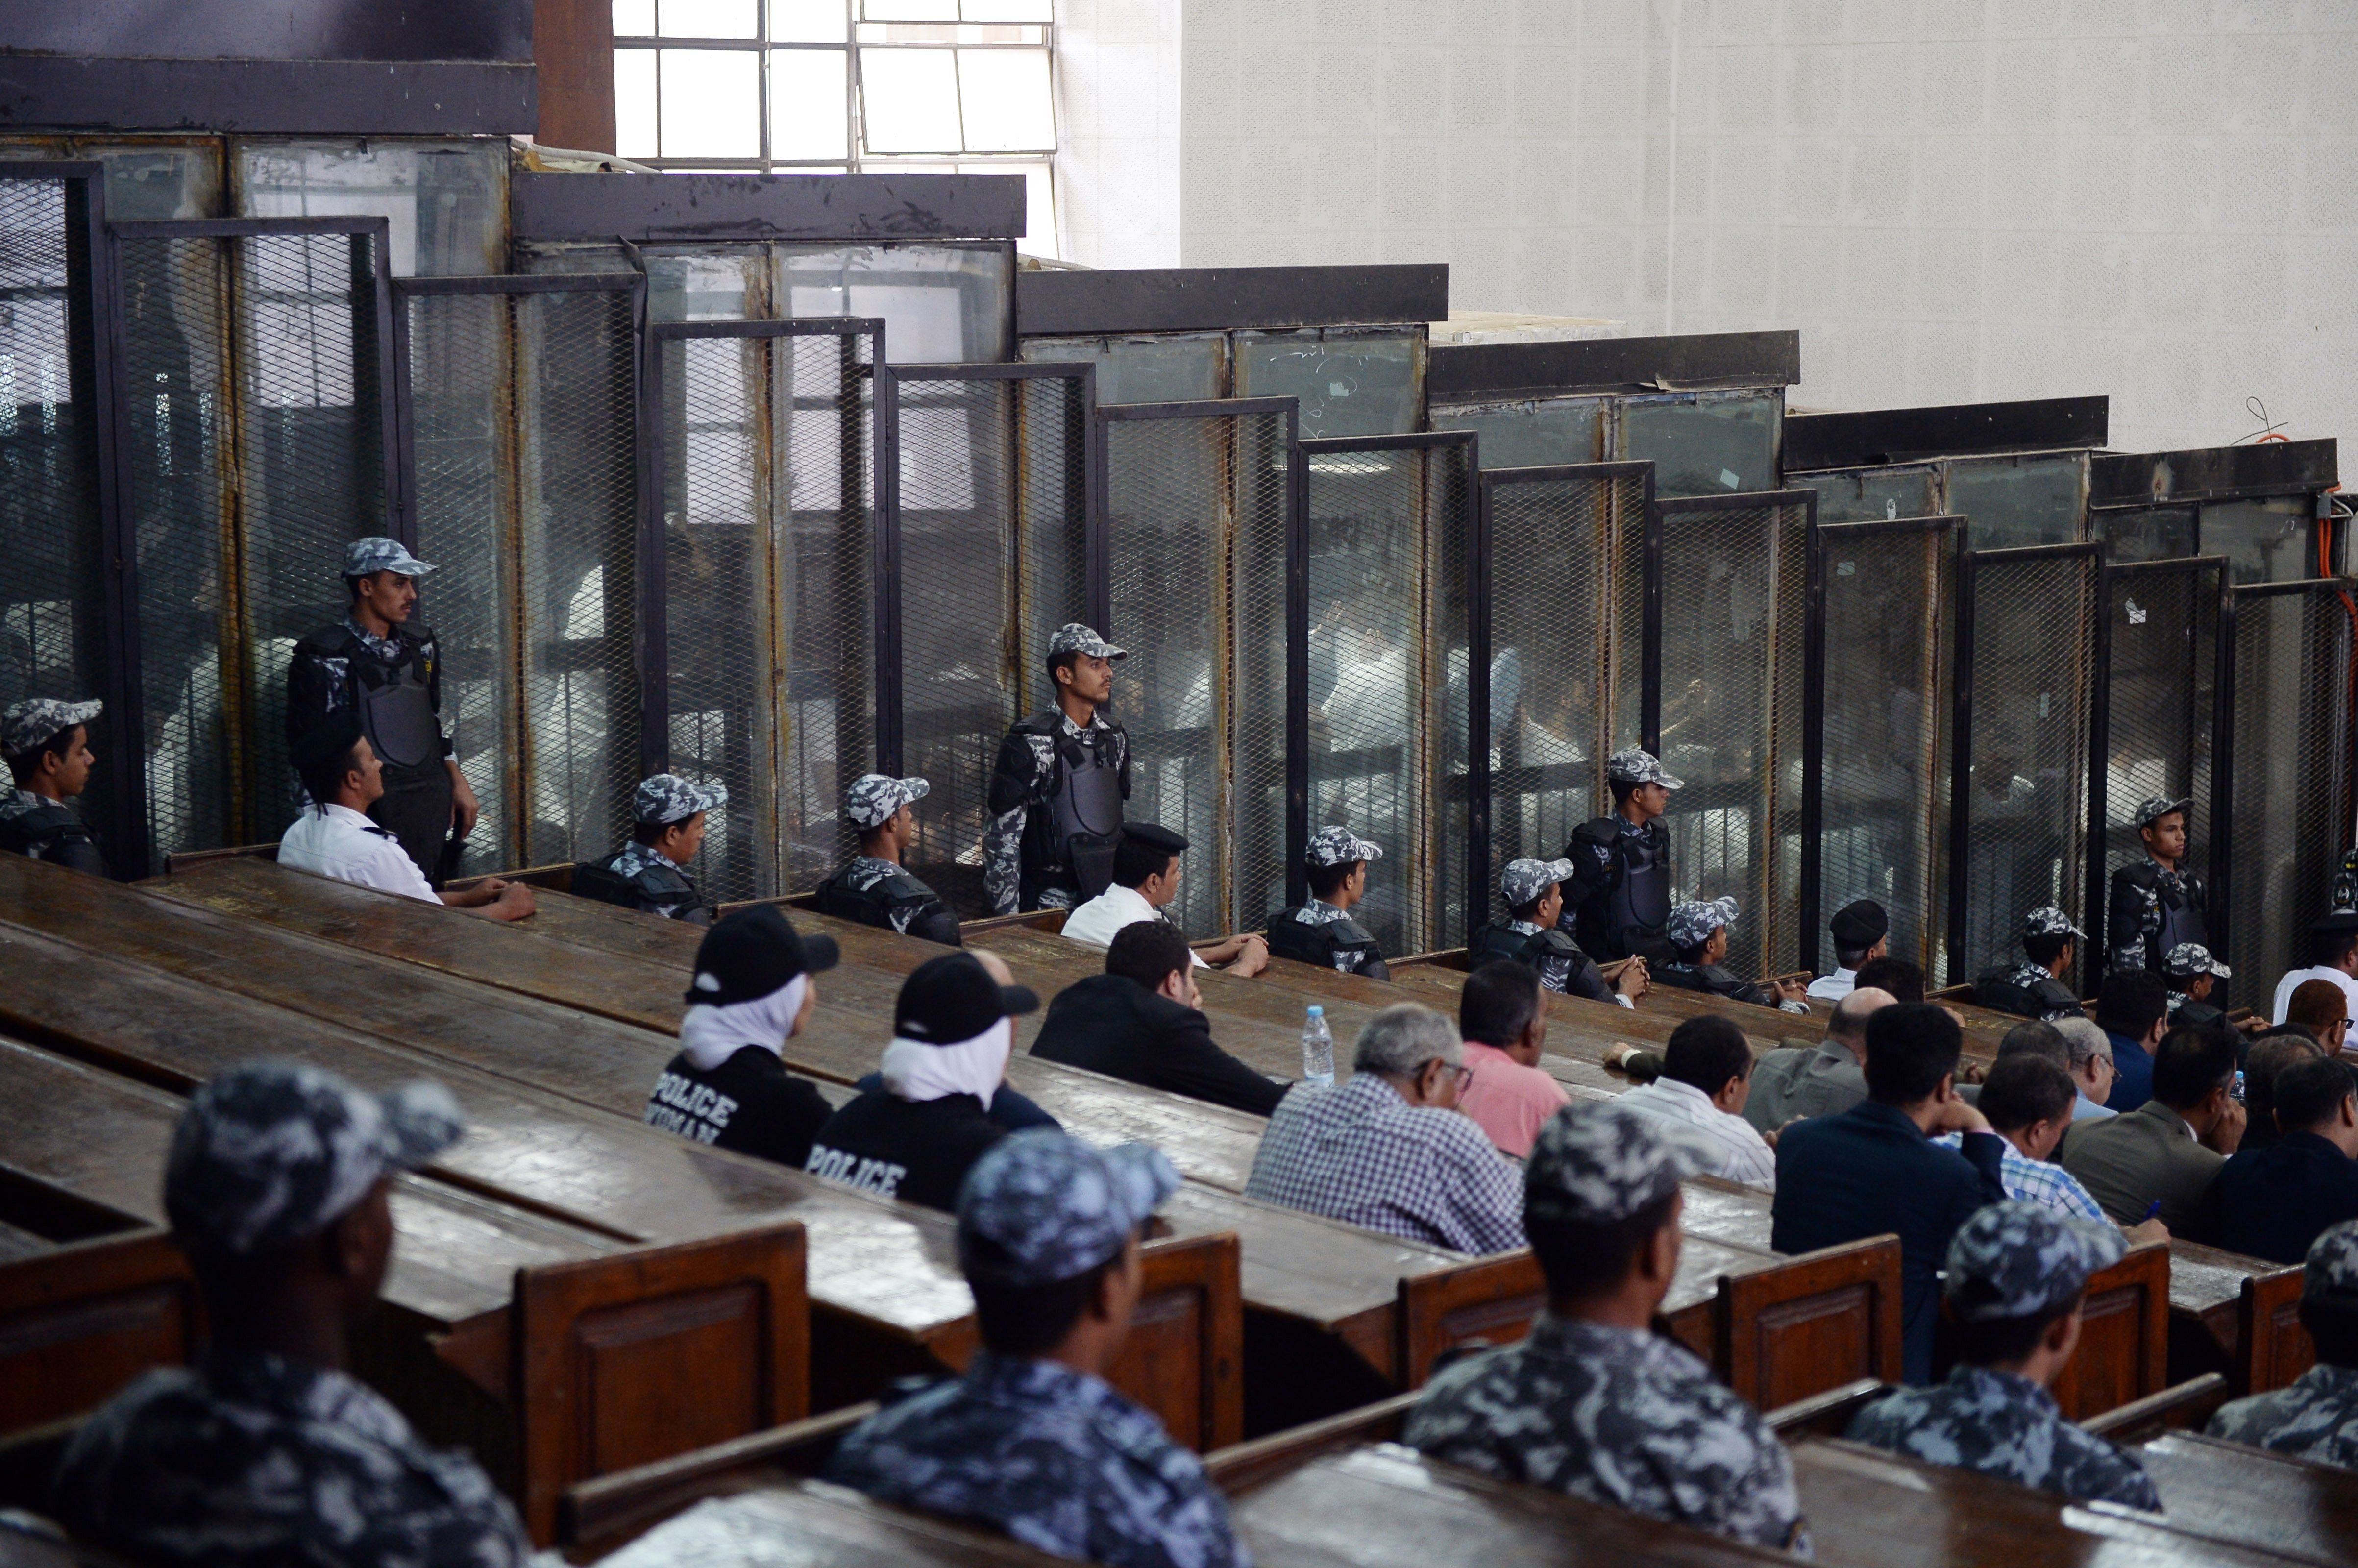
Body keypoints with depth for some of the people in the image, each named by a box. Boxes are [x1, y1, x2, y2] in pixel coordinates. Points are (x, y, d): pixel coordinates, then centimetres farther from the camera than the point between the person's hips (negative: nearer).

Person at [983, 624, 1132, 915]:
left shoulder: (1114, 738, 11)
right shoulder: (1031, 743, -11)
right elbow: (1001, 841, -12)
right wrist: (1008, 921, -14)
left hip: (1108, 899, 6)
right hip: (1050, 902, -6)